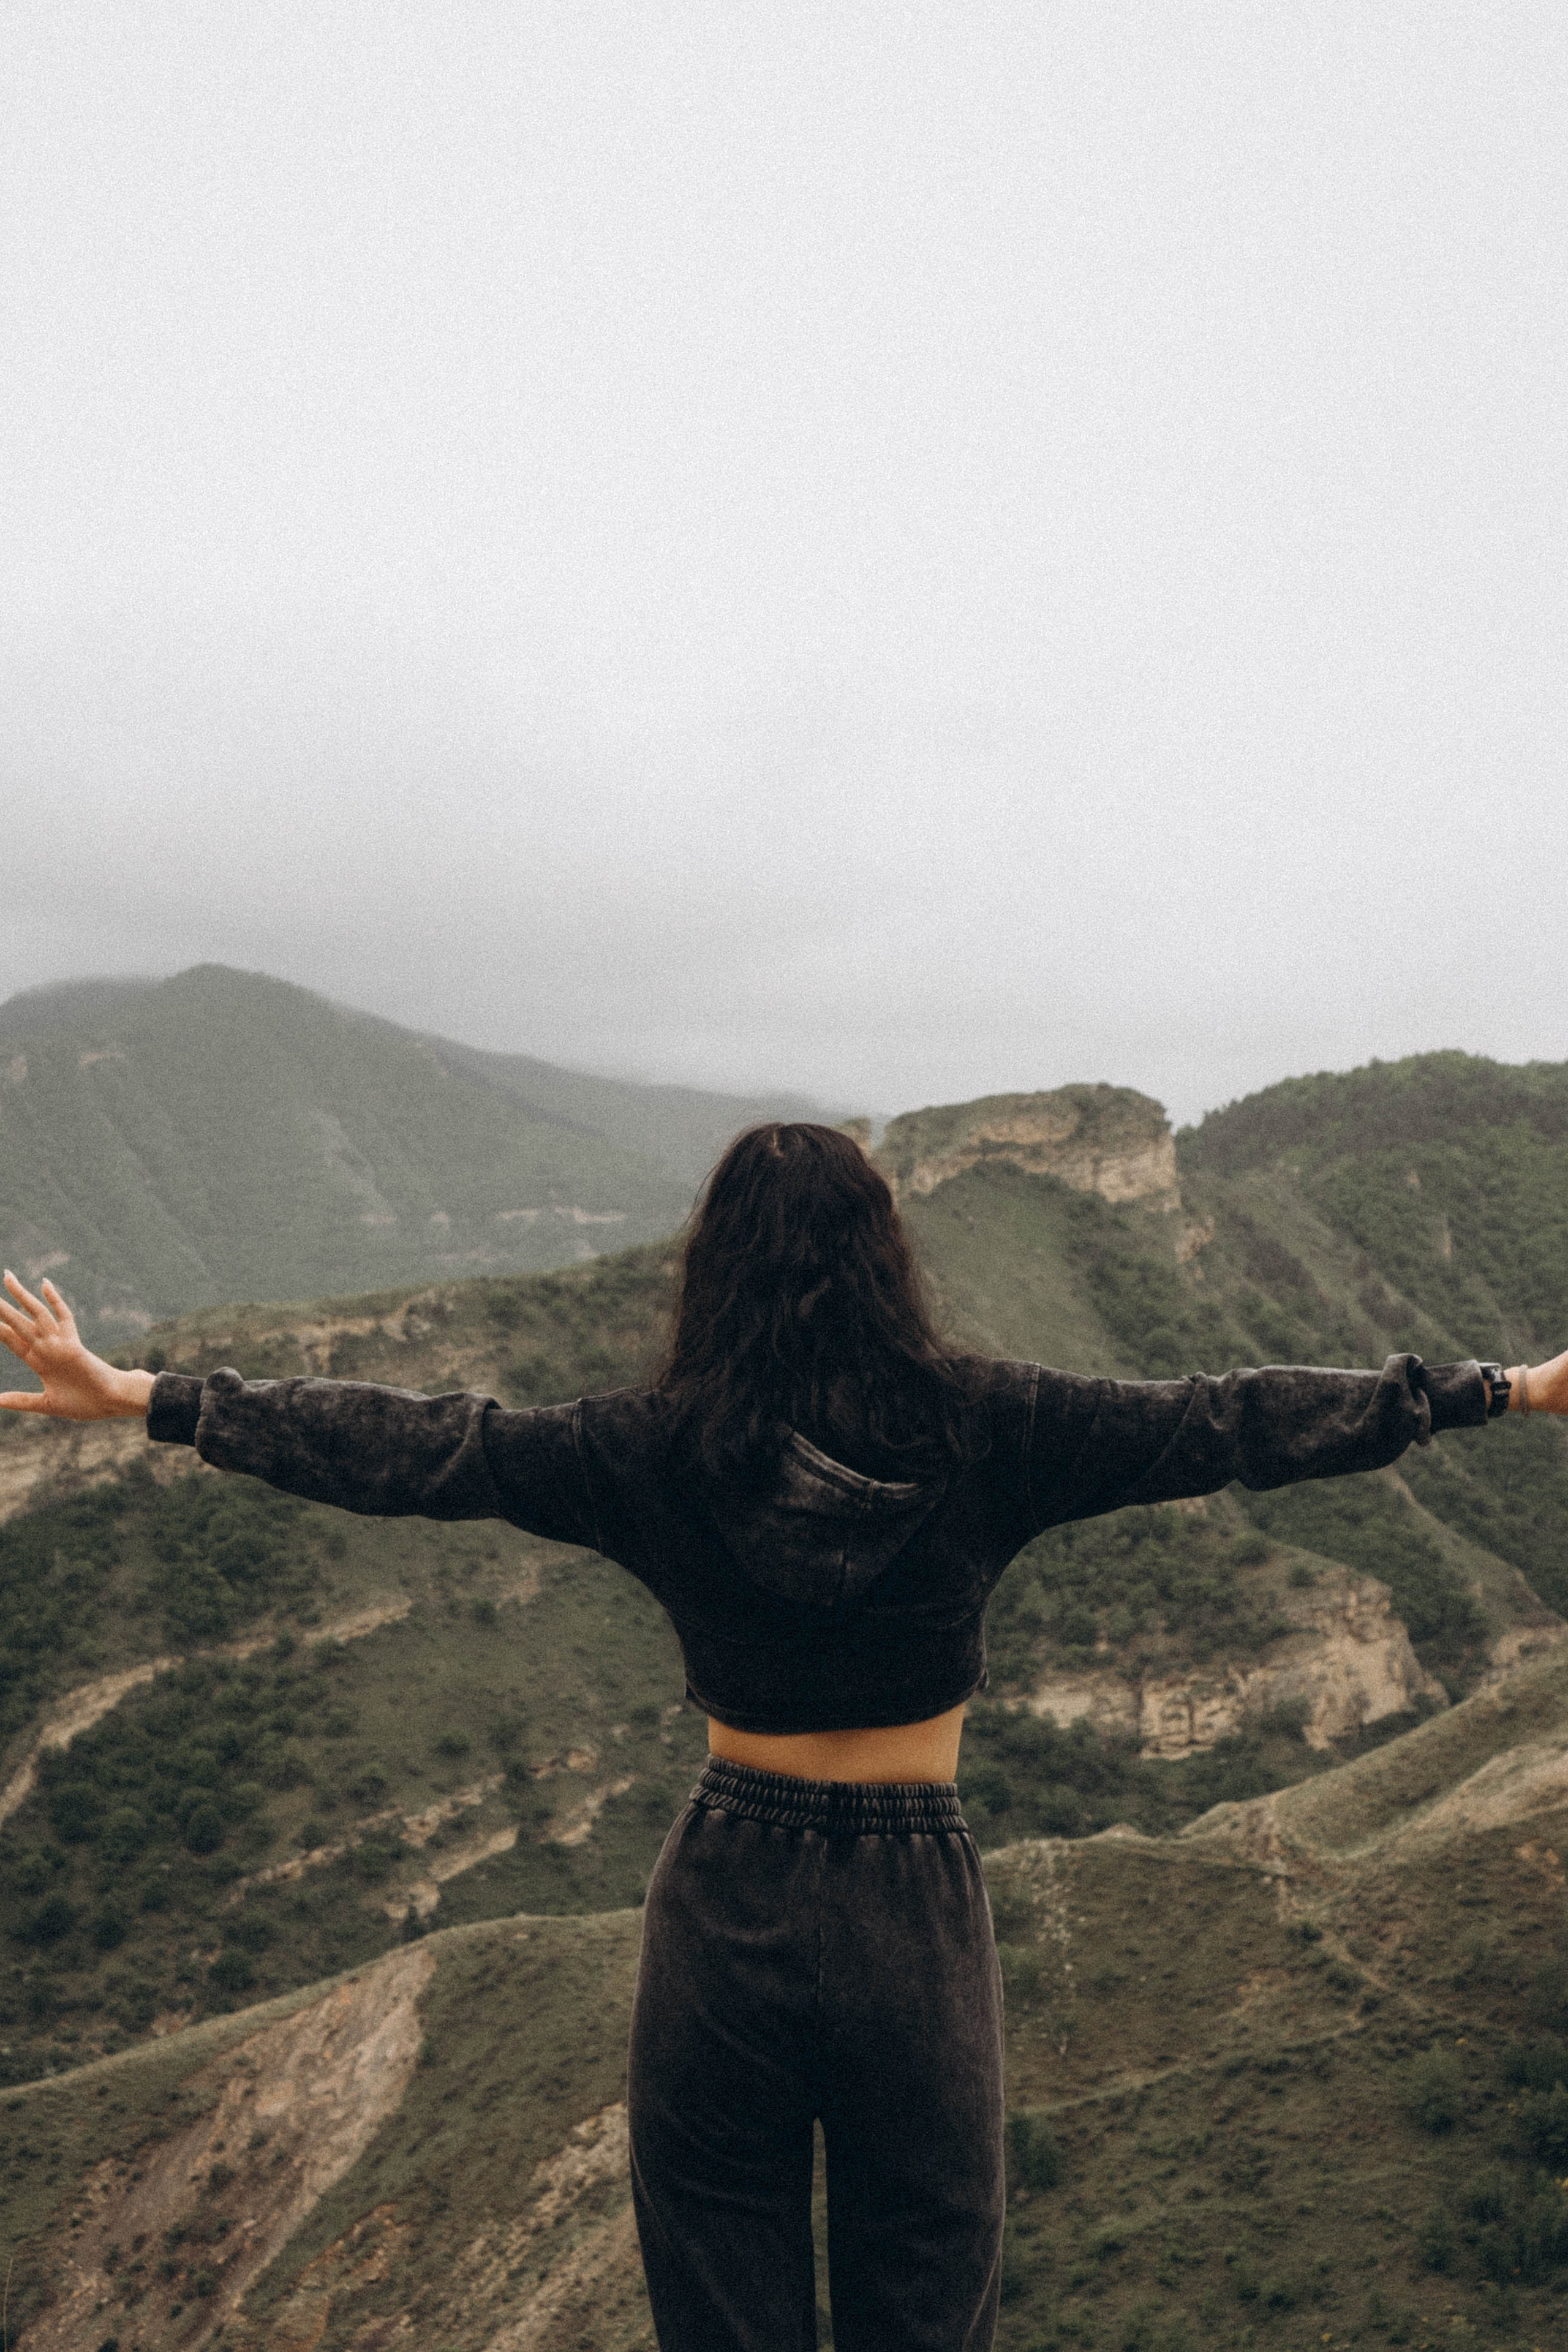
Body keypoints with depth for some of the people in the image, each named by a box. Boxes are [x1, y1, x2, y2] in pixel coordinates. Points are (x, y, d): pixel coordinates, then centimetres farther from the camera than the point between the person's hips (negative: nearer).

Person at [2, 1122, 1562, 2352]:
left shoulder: (657, 1451, -9)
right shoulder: (981, 1431, -10)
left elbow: (407, 1448, -6)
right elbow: (1223, 1424, -6)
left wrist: (143, 1398, 3)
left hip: (726, 1899, 0)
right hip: (914, 1908, 0)